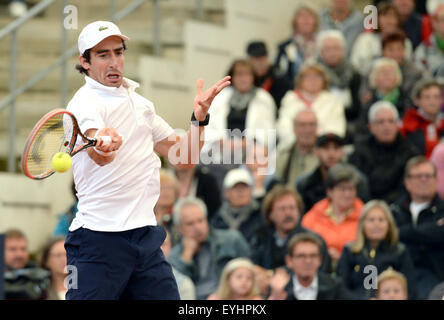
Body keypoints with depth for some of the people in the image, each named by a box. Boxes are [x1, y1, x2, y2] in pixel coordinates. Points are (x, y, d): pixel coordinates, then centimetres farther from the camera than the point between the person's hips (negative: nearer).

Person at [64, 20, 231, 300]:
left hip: (146, 235, 7)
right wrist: (105, 145, -52)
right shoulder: (86, 102, -8)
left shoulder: (139, 102, 17)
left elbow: (184, 158, 20)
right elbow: (99, 156, -29)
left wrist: (200, 118, 4)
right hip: (99, 237, -7)